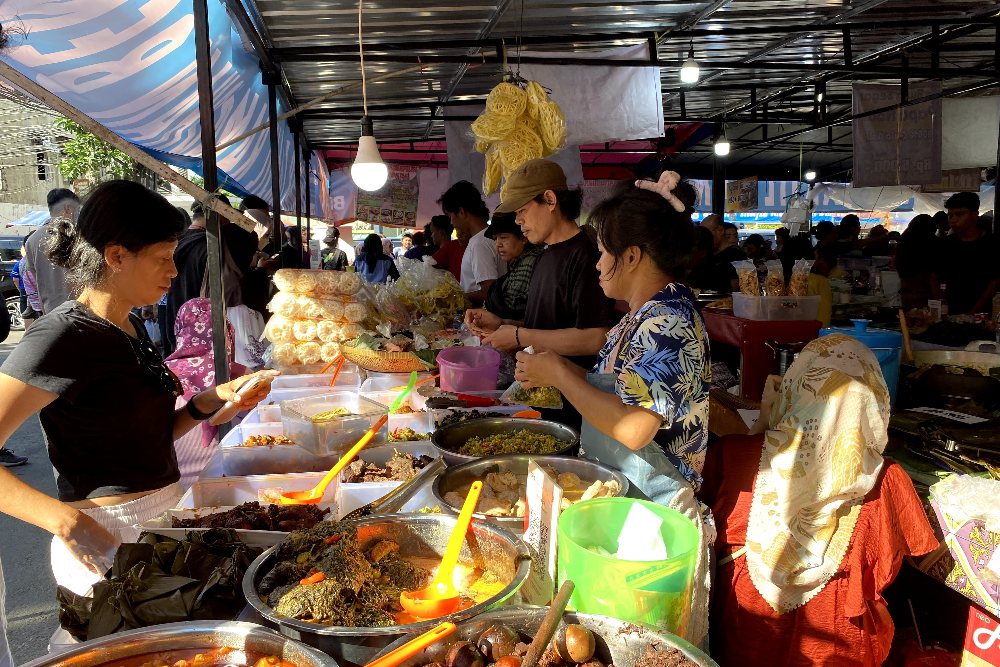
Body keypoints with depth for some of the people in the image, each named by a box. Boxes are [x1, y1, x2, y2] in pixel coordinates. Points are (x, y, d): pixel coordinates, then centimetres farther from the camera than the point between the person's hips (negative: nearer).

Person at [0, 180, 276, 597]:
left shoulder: (130, 328, 9)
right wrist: (69, 523, -30)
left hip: (161, 522, 8)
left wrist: (214, 399, 0)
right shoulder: (64, 336, -16)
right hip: (106, 544, -8)